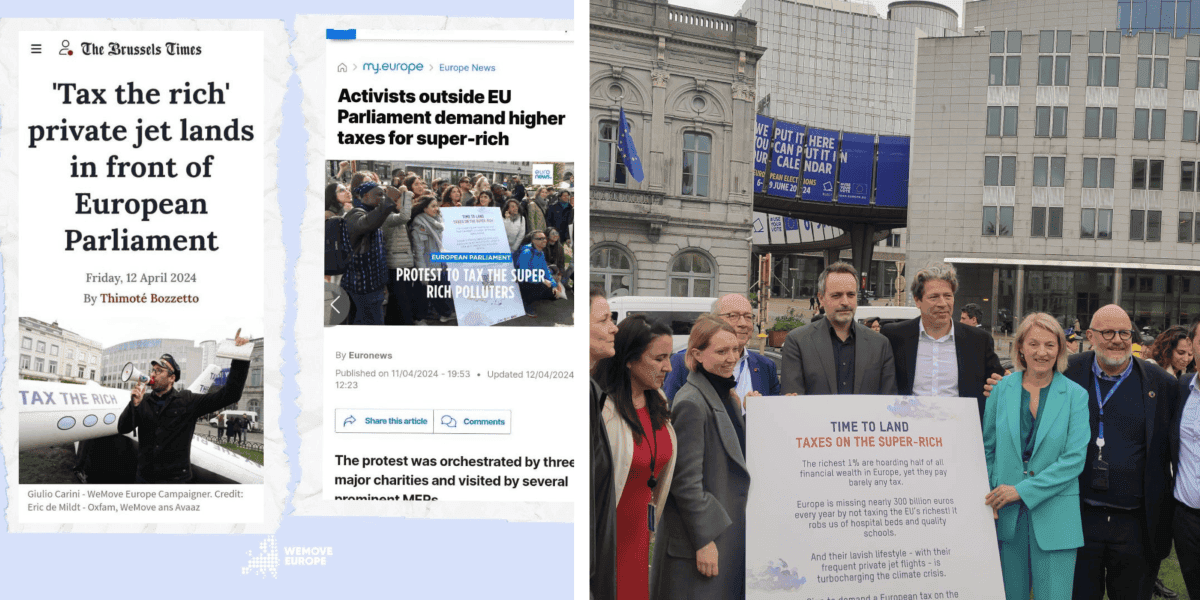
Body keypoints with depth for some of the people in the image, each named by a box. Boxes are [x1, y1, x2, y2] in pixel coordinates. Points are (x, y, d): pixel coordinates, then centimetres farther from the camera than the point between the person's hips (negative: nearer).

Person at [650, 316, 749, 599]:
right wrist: (704, 540, -19)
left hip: (731, 530, 9)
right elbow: (686, 481, -20)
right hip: (703, 536, -9)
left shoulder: (727, 397, 12)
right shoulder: (691, 403, -17)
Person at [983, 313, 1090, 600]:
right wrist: (988, 497, -3)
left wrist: (1022, 490, -14)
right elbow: (987, 448, 9)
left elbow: (1075, 458, -9)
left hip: (1054, 515, -2)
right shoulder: (1002, 390, 4)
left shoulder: (1075, 395, -2)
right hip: (1007, 514, 2)